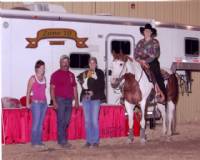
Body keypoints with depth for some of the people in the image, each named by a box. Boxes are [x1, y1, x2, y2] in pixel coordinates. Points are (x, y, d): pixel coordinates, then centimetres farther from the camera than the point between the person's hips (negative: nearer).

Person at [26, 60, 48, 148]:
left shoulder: (44, 78, 11)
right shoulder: (33, 79, -5)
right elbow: (28, 92, -3)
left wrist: (45, 101, 10)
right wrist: (28, 103, -5)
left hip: (44, 103, 6)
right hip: (36, 103, -6)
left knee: (41, 123, 7)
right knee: (36, 123, -7)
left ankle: (39, 141, 11)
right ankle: (34, 142, -1)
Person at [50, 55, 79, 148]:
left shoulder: (71, 75, 15)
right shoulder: (56, 74, -2)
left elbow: (74, 88, 18)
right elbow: (52, 89, -6)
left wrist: (76, 100, 11)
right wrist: (54, 101, -14)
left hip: (69, 101, 6)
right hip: (60, 100, -6)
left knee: (67, 121, 8)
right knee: (61, 121, -6)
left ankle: (61, 139, 18)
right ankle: (62, 141, -5)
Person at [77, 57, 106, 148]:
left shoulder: (100, 73, 4)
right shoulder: (85, 73, 12)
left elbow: (101, 86, -1)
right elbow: (83, 86, 9)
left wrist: (93, 92, -8)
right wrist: (86, 77, -6)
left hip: (95, 98, -3)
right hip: (85, 98, 3)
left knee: (94, 120, -7)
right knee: (87, 121, 5)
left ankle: (95, 141, 0)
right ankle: (89, 141, 10)